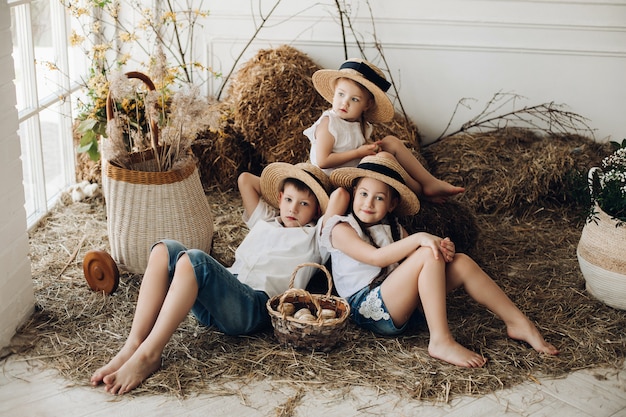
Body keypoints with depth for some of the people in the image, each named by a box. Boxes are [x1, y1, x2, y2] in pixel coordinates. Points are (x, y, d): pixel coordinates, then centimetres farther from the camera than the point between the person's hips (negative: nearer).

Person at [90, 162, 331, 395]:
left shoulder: (312, 237, 13)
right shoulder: (264, 221, 31)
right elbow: (244, 179, 37)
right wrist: (278, 187, 38)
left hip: (254, 308, -7)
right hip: (217, 301, 7)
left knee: (194, 260, -32)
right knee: (165, 250, -17)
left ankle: (148, 355, -32)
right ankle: (132, 346, -27)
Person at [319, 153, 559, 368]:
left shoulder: (392, 227, 21)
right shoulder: (341, 228, -1)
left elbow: (413, 259, 9)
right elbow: (376, 257, -18)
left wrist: (443, 249, -12)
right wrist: (418, 238, -27)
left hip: (401, 303, 7)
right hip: (369, 309, -7)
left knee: (461, 263, -8)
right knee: (428, 255, -26)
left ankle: (517, 322, -2)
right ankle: (441, 342, -29)